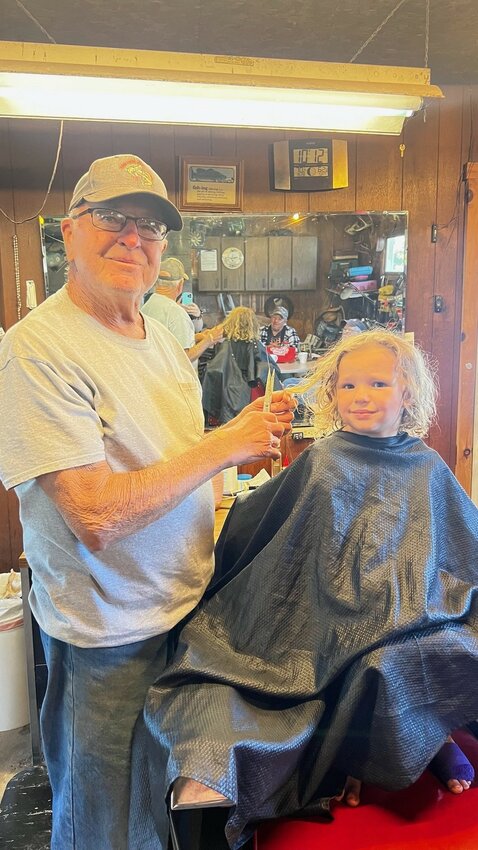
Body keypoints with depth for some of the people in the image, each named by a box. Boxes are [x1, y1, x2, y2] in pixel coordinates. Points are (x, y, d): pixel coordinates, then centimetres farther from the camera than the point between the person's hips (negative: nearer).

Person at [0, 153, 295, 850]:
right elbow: (97, 517, -29)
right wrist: (223, 445, -22)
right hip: (108, 634, -7)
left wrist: (246, 438, 1)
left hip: (189, 604, 7)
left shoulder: (163, 337, 5)